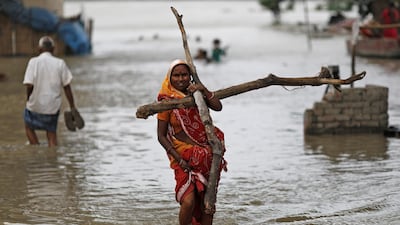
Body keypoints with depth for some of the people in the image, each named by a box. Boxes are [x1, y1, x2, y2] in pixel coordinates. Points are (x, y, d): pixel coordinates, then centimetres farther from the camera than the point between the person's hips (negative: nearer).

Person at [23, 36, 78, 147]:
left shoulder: (34, 62, -9)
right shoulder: (60, 63, -3)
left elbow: (29, 85, -15)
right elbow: (67, 87, -2)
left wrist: (28, 99, 3)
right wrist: (72, 107, 4)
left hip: (36, 105, -2)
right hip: (53, 106, 2)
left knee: (29, 127, 22)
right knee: (52, 133, 13)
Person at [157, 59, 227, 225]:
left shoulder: (196, 93, 6)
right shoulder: (167, 102, -6)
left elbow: (217, 107, -9)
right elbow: (161, 136, -5)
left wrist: (203, 90, -22)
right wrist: (179, 159, -13)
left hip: (207, 154, 4)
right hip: (186, 157, -4)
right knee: (188, 201, -19)